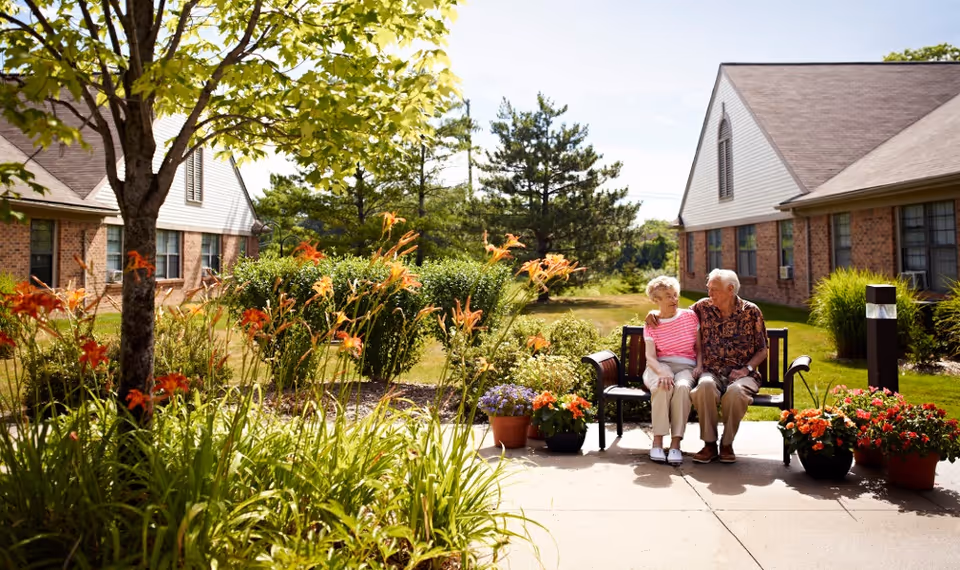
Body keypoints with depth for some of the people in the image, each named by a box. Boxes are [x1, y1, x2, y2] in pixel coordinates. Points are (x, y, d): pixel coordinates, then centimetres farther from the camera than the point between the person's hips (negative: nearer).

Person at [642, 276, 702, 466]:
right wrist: (662, 373, -25)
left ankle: (676, 443, -31)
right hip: (660, 367, 0)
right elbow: (650, 357, -5)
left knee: (682, 387, -36)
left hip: (685, 366, 1)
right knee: (663, 386, -37)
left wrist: (699, 365, -7)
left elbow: (699, 347, 13)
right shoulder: (651, 325, 5)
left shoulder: (690, 316, 8)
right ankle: (657, 441, -29)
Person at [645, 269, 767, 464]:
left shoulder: (751, 311, 1)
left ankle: (727, 443, -14)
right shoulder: (704, 307, 6)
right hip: (712, 372, 1)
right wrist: (655, 313, 2)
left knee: (736, 391, -37)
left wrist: (746, 369, -10)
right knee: (705, 386, -35)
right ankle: (709, 444, -20)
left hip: (742, 373, -1)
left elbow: (762, 350, 6)